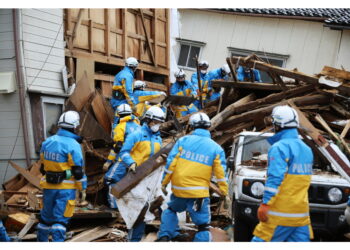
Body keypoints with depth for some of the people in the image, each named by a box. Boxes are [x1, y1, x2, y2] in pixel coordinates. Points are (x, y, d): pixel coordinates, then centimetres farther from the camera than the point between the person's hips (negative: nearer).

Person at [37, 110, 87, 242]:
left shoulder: (47, 142, 5)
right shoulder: (73, 145, -14)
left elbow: (43, 165, 13)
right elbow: (78, 170, -13)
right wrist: (83, 188, -4)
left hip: (48, 186, 6)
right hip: (66, 188, -6)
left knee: (46, 215, 19)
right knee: (61, 218, -2)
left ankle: (42, 240, 31)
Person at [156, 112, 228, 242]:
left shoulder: (183, 141, 2)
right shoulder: (216, 148, 2)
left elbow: (170, 163, -1)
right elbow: (221, 173, 1)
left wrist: (164, 182, 7)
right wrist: (225, 192, 9)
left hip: (178, 189, 2)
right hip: (199, 192, -2)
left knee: (171, 211, 29)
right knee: (203, 226, 3)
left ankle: (164, 237, 16)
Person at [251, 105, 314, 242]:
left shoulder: (280, 147, -11)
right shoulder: (306, 149, 16)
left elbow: (275, 178, -21)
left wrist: (265, 204, -22)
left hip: (280, 213, -8)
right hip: (301, 214, 8)